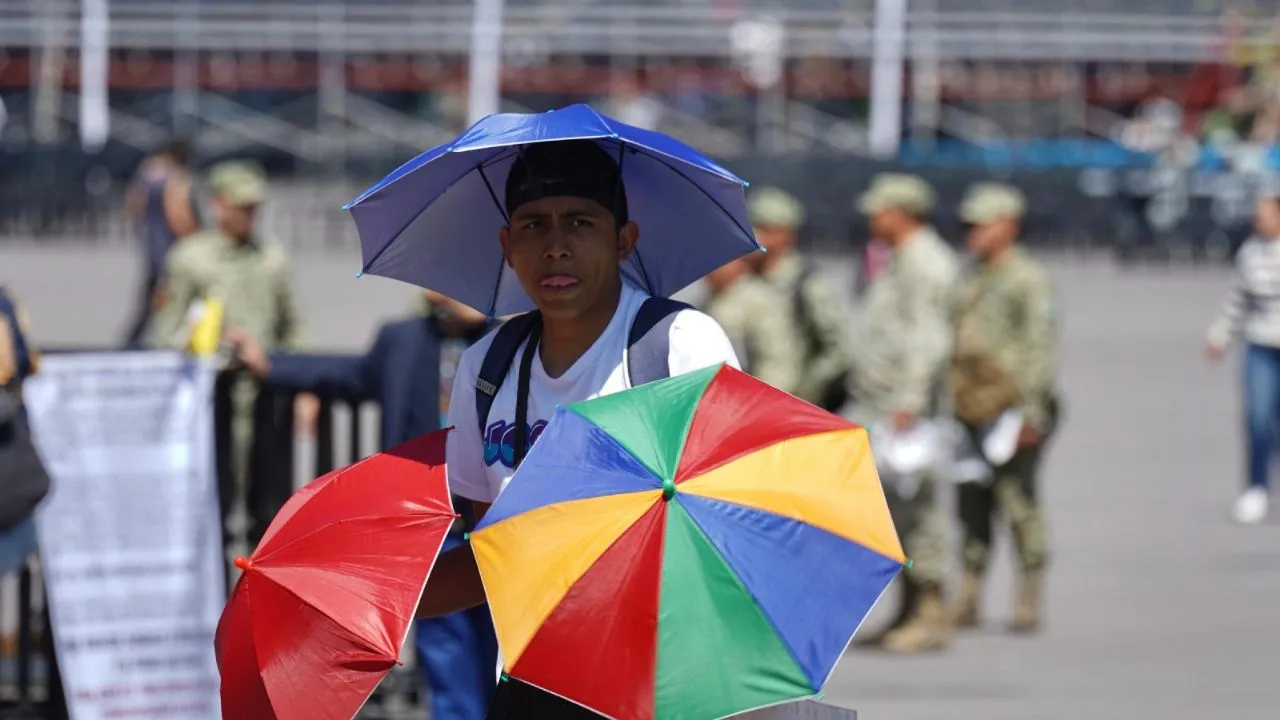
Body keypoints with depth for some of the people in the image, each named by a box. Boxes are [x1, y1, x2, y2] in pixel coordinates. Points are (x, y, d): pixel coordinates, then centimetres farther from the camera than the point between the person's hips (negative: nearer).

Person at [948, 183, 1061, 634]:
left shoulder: (1027, 280, -7)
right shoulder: (970, 282, 17)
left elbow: (1040, 347, -12)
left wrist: (1031, 411, -17)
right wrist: (949, 403, 18)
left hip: (1011, 414, -8)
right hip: (971, 414, 8)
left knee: (1019, 503, -6)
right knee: (972, 507, 9)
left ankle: (1029, 601, -1)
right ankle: (967, 600, 14)